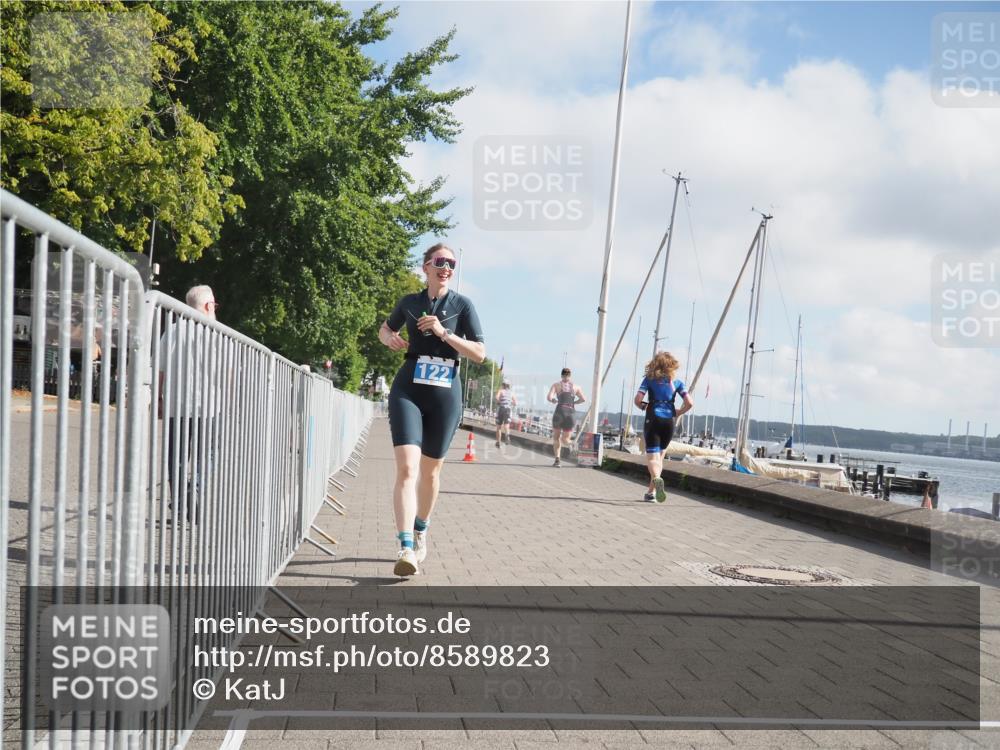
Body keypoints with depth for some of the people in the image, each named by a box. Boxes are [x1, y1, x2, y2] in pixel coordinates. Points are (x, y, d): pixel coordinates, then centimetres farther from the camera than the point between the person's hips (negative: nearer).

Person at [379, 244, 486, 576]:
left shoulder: (462, 305, 2)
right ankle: (406, 548, -23)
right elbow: (385, 328, 27)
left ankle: (420, 533, 34)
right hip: (408, 391, 0)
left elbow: (480, 353, -3)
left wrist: (444, 333, -14)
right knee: (407, 468, -16)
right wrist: (389, 338, 2)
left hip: (445, 395, 0)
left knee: (430, 471, 12)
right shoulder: (409, 302, 8)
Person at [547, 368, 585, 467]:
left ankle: (557, 459, 1)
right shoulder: (575, 386, 14)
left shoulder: (556, 384, 7)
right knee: (565, 440, 10)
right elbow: (583, 399, 8)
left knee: (556, 437, 17)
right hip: (571, 413, 2)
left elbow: (549, 397, -5)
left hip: (560, 411, -2)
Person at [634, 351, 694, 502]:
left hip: (653, 420, -3)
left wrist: (644, 407, 12)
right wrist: (677, 413, 14)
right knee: (660, 456, 17)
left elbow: (638, 400, -9)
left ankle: (657, 478, -39)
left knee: (652, 456, -6)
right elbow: (689, 403, -2)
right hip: (669, 422, 3)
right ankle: (651, 492, 18)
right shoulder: (676, 382, 7)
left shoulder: (649, 379, 2)